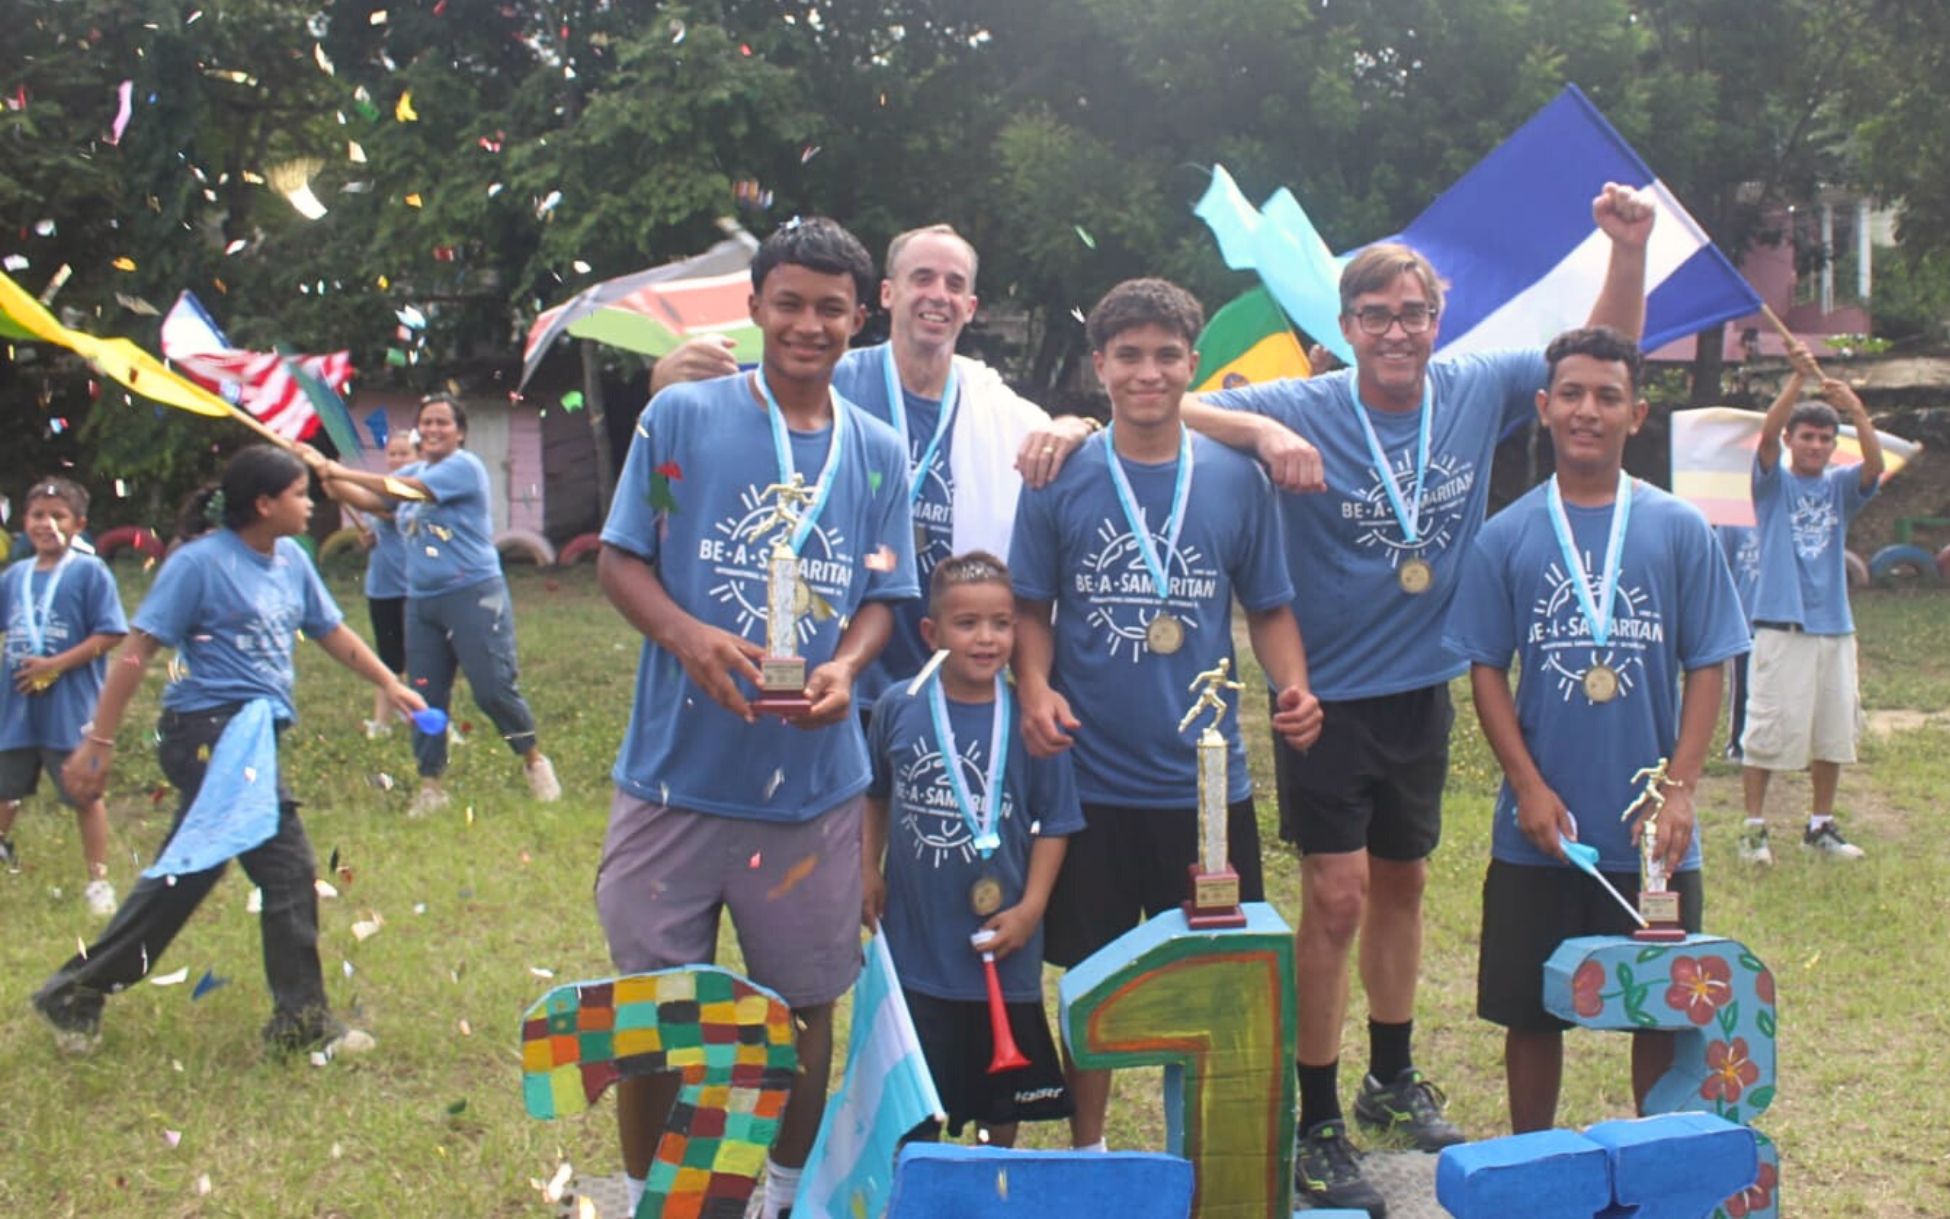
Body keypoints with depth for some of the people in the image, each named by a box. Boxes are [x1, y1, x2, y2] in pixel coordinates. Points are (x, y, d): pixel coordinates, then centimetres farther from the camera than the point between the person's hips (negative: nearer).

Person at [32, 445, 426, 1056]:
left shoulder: (291, 560, 10)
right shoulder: (200, 563, -12)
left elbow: (332, 632, 21)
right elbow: (138, 651, -12)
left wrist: (390, 684, 17)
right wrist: (99, 741, -13)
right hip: (212, 732, -8)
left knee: (181, 879, 13)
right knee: (289, 869, -7)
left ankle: (77, 994, 25)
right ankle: (302, 1020, 5)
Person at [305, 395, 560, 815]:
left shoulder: (465, 466, -9)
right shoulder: (412, 471, 16)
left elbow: (405, 490, -18)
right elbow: (367, 500, 8)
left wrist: (344, 472, -16)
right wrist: (327, 474, -7)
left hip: (474, 594, -7)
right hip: (421, 601, 7)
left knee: (494, 687, -7)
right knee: (424, 695, 6)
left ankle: (534, 761, 13)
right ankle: (429, 785, 14)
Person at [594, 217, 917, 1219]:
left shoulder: (878, 452, 5)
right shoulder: (681, 416, -2)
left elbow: (881, 598, 6)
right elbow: (620, 559, -1)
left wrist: (844, 667, -16)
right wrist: (687, 636, -21)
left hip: (814, 780, 2)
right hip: (677, 770, -1)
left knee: (804, 1005, 12)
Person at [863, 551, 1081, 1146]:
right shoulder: (897, 708, -4)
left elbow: (1054, 822, -3)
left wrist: (1029, 909, -9)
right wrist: (867, 868, 6)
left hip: (999, 942, 0)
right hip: (913, 941, 1)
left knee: (1002, 1094, 16)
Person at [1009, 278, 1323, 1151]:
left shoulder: (1236, 478, 2)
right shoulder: (1061, 480, -1)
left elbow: (1268, 608, 7)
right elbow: (1032, 608, 3)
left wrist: (1293, 687, -10)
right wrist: (1035, 687, -15)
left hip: (1208, 779, 1)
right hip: (1093, 777, -1)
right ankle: (1086, 1155, 28)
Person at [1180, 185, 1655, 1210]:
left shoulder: (1477, 391, -3)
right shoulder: (1305, 409, -14)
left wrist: (1629, 248, -10)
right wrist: (1263, 432, -35)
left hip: (1423, 692, 5)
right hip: (1327, 694, -5)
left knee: (1400, 884, 19)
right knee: (1338, 895, -8)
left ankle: (1392, 1078, 36)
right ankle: (1316, 1124, 4)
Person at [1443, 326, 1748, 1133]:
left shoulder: (1679, 530, 1)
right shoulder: (1506, 537, 1)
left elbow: (1706, 666, 1)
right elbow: (1486, 670, 1)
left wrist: (1678, 789, -9)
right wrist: (1529, 786, -8)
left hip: (1653, 834, 0)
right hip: (1538, 833, 0)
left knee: (1666, 1013, 9)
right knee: (1530, 1013, 9)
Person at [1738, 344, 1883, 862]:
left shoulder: (1839, 486, 11)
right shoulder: (1774, 482, 3)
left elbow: (1875, 465, -9)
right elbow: (1767, 434, -15)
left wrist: (1856, 410, -24)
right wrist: (1798, 378, -27)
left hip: (1835, 626, 4)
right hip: (1782, 626, -4)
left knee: (1833, 732, 10)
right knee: (1767, 730, -5)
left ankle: (1821, 825, 22)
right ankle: (1754, 828, 2)